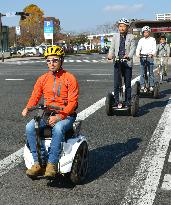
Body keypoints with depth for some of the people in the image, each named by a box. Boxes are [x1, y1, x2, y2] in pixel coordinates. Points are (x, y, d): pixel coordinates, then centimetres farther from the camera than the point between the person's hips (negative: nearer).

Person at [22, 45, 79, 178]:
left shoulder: (69, 78, -2)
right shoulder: (42, 79, 11)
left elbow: (72, 102, -9)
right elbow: (35, 97, 9)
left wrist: (59, 116, -23)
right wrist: (27, 108, -13)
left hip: (65, 116, -4)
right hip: (47, 114, 4)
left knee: (58, 128, -38)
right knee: (30, 127, -24)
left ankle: (52, 164, -29)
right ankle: (40, 162, -20)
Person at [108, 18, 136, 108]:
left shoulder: (131, 37, 3)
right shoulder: (115, 36, 9)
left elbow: (133, 48, -7)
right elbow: (112, 47, 5)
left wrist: (129, 55, -27)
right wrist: (110, 55, -16)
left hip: (127, 62, -1)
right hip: (117, 62, 1)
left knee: (128, 83, 6)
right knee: (116, 83, -2)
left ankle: (128, 102, 15)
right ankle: (116, 101, 7)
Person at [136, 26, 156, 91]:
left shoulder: (152, 39, 7)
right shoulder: (141, 40, 11)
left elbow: (154, 49, -2)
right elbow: (138, 48, 2)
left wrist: (152, 54, -22)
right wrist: (138, 54, -19)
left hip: (150, 57, -1)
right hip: (142, 57, 2)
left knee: (151, 72, -2)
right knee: (142, 72, -2)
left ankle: (151, 86, 2)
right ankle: (142, 85, 4)